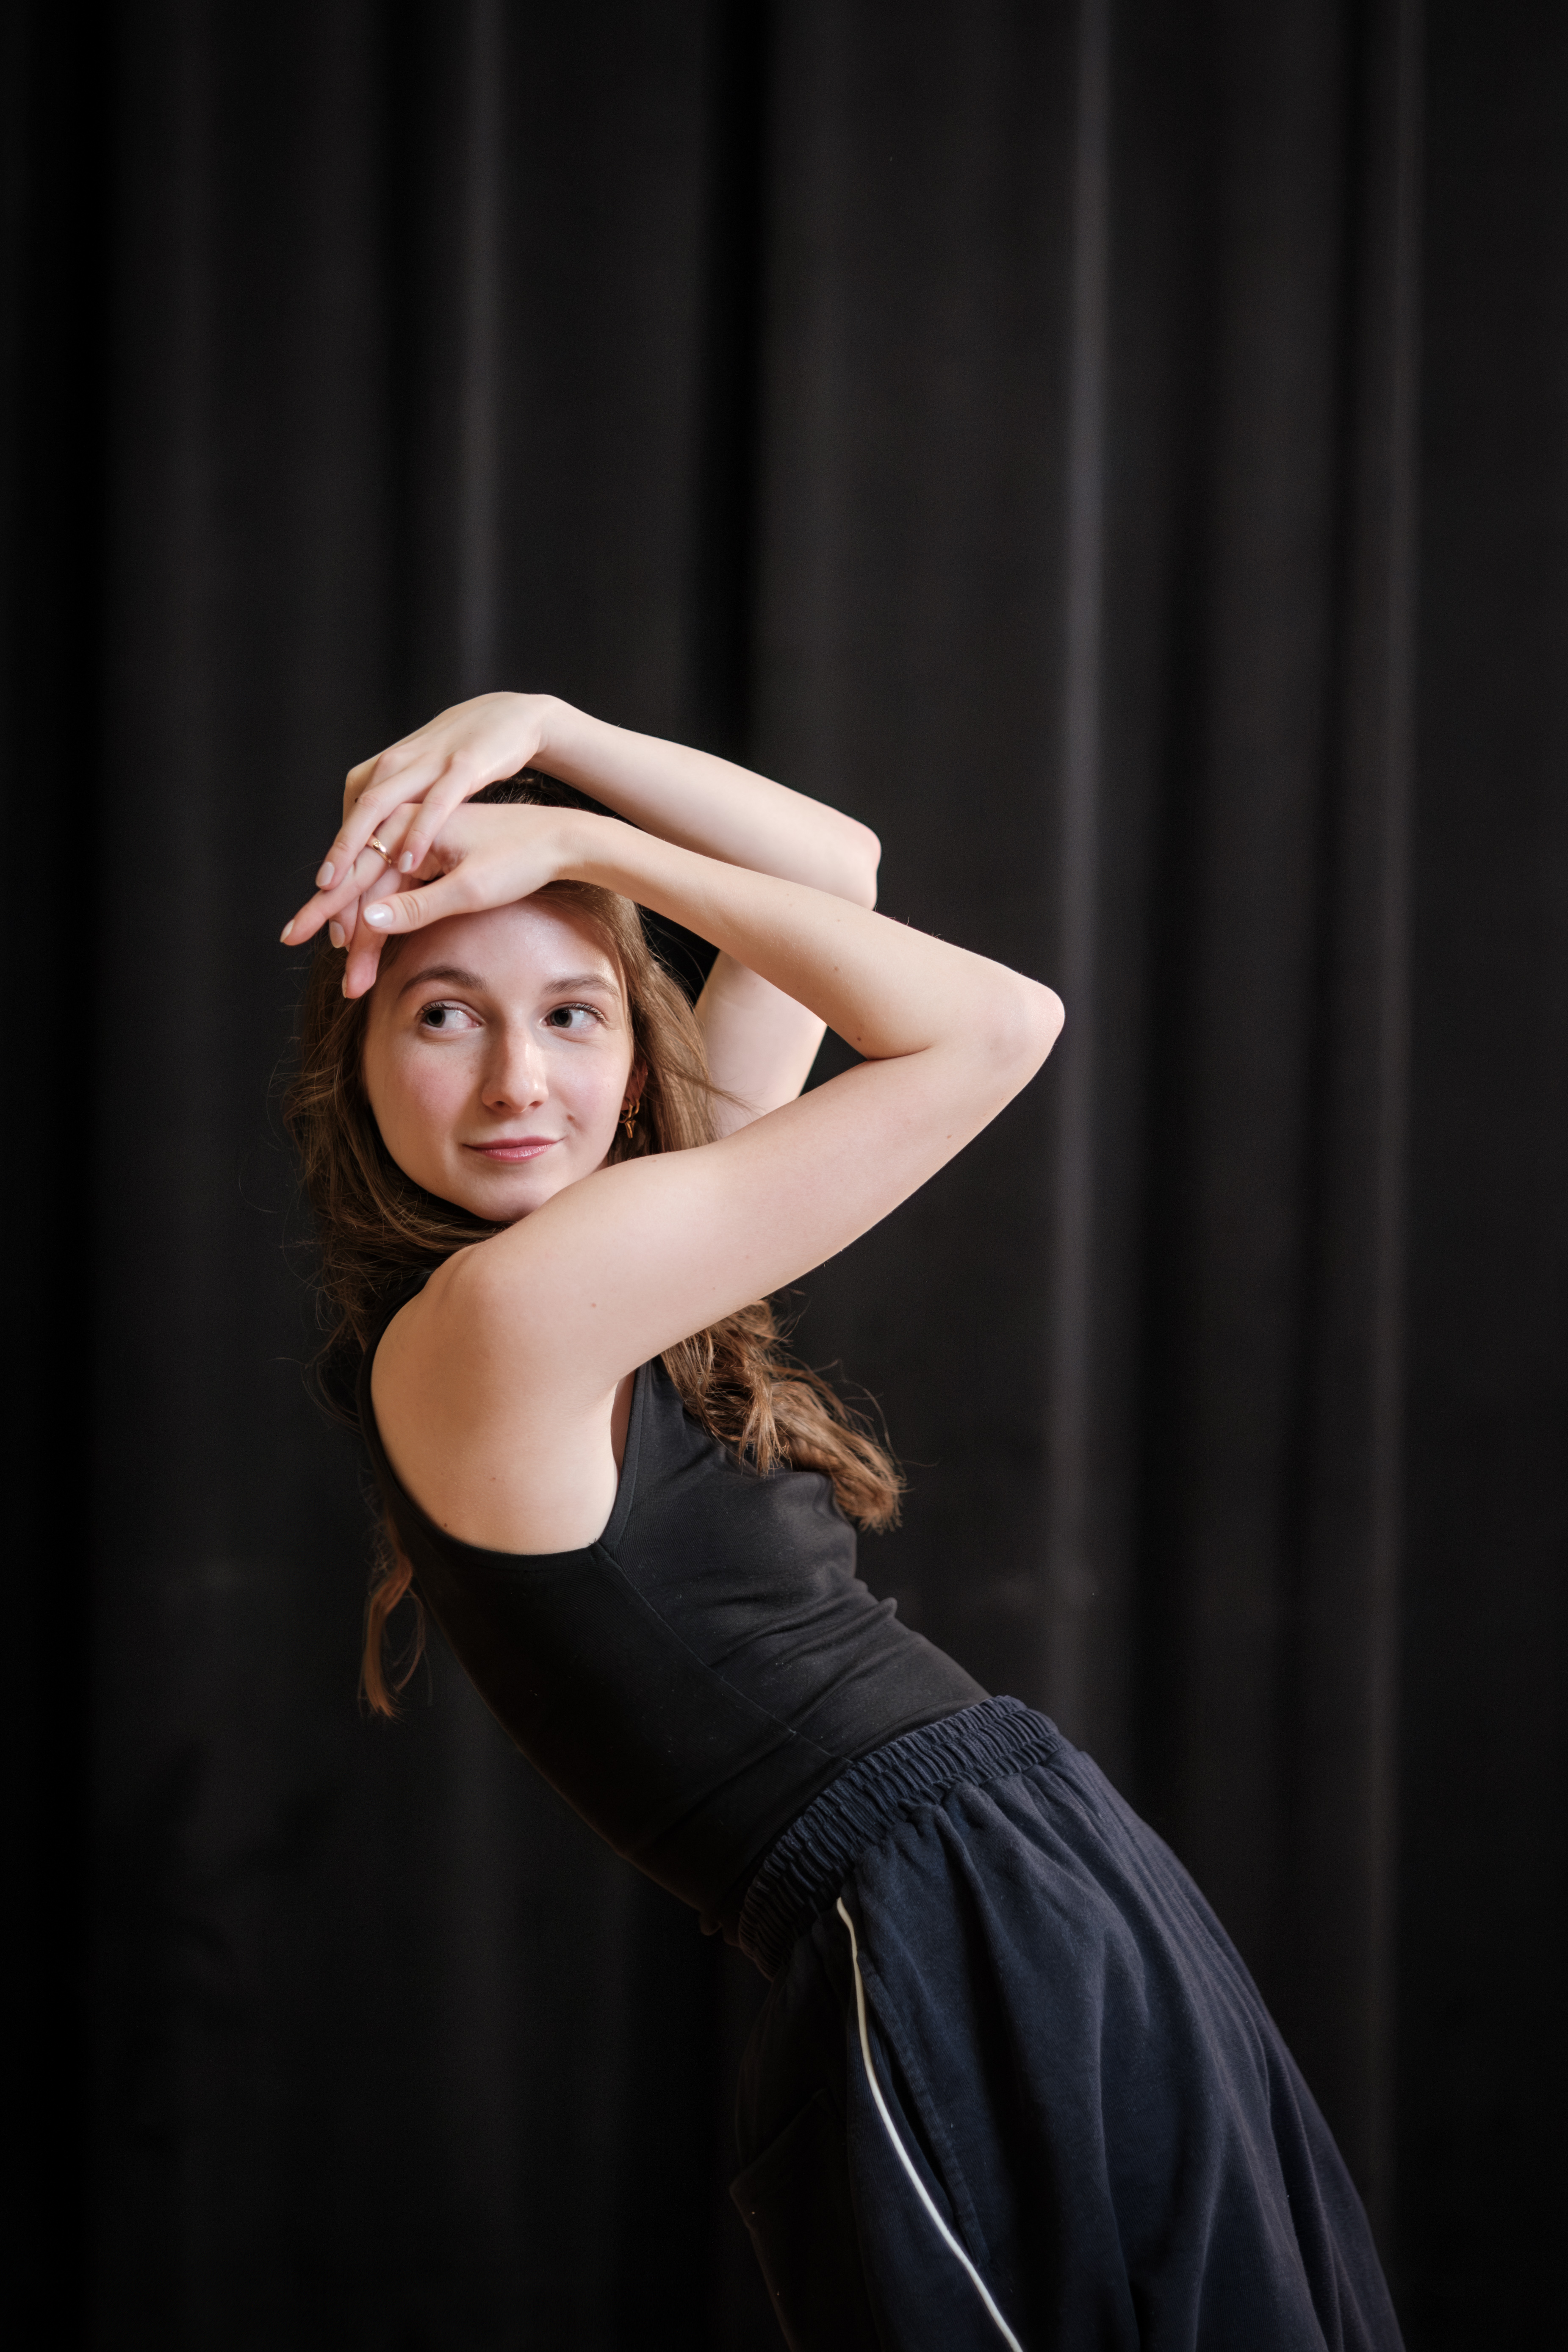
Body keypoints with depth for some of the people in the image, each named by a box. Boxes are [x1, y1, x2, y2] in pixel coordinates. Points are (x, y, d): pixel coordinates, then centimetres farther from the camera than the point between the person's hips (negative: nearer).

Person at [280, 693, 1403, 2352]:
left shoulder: (611, 1275, 11)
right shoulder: (505, 1306, -15)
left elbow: (838, 864, 17)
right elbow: (996, 1025, -10)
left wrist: (540, 734, 5)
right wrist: (587, 841, -7)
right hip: (959, 1963, -9)